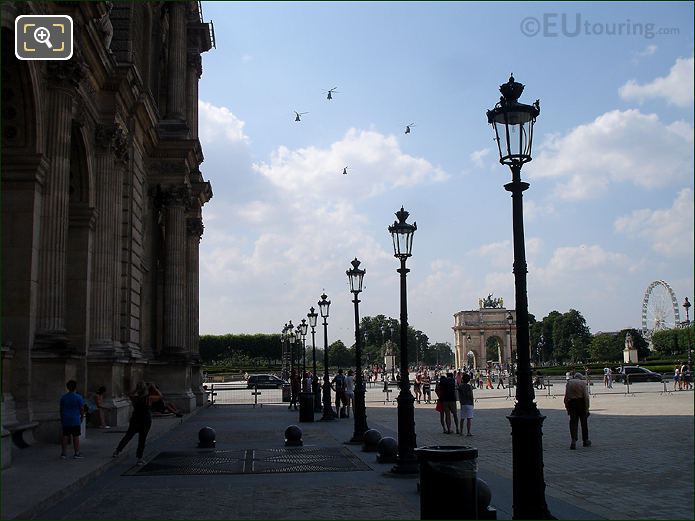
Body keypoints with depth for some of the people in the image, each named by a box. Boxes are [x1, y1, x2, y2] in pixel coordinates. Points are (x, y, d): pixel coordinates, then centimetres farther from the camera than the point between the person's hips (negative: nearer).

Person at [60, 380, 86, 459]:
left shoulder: (63, 397, 5)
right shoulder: (78, 397, -8)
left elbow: (61, 409, 10)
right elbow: (82, 409, -6)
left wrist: (62, 419, 19)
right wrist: (81, 417, 10)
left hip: (65, 420, 4)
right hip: (75, 420, -4)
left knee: (65, 436, 8)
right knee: (76, 437, 1)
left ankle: (63, 453, 9)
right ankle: (77, 453, 5)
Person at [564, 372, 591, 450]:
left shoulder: (569, 383, 6)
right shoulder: (583, 383, -1)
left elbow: (566, 396, 2)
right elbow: (586, 396, -9)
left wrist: (567, 407, 8)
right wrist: (587, 408, -7)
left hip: (571, 403, 1)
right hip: (581, 402, -1)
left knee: (573, 422, 3)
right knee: (584, 422, 13)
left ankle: (573, 440, -11)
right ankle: (585, 440, 24)